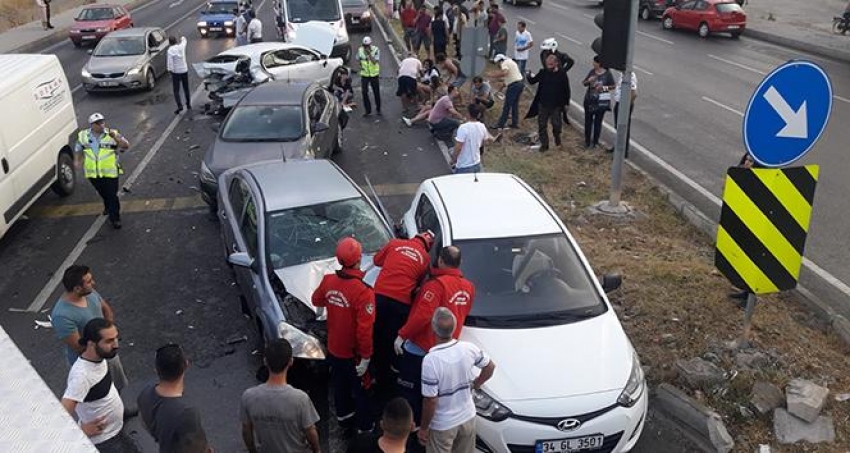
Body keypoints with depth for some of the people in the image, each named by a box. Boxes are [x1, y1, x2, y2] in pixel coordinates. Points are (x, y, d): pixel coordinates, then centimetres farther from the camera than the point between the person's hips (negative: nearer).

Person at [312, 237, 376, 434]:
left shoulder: (328, 280, -12)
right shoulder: (363, 291, -31)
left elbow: (317, 300, 10)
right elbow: (365, 329, -30)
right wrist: (365, 357, -20)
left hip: (334, 349, 6)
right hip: (353, 353, -6)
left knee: (340, 386, 27)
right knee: (360, 391, 16)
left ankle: (344, 418, 48)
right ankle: (365, 428, 33)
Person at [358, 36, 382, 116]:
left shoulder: (376, 50, -12)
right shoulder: (360, 50, -4)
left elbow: (375, 62, -22)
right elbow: (358, 60, 13)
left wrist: (369, 53, -31)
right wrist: (361, 66, -2)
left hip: (374, 74, -2)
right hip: (364, 75, 2)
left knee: (376, 92, 8)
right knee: (364, 92, -3)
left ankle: (378, 109, 25)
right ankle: (367, 110, 10)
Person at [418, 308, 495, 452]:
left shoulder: (431, 360, -29)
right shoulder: (468, 348, -14)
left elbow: (430, 400, -23)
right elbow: (490, 367, 4)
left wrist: (423, 428, -9)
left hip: (442, 425, -4)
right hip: (468, 417, 5)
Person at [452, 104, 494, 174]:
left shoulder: (463, 127, -21)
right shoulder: (482, 127, -1)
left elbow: (458, 147, -21)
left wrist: (453, 160, -7)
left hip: (464, 167, -6)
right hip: (477, 164, 6)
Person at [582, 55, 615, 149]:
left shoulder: (607, 74, -7)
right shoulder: (592, 72, 2)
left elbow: (613, 86, -2)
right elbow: (584, 83, 8)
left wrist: (603, 87, -17)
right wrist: (588, 80, -14)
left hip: (601, 101, -3)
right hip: (589, 99, 3)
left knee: (598, 121, 4)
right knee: (588, 120, 7)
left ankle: (595, 141, 16)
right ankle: (587, 141, 19)